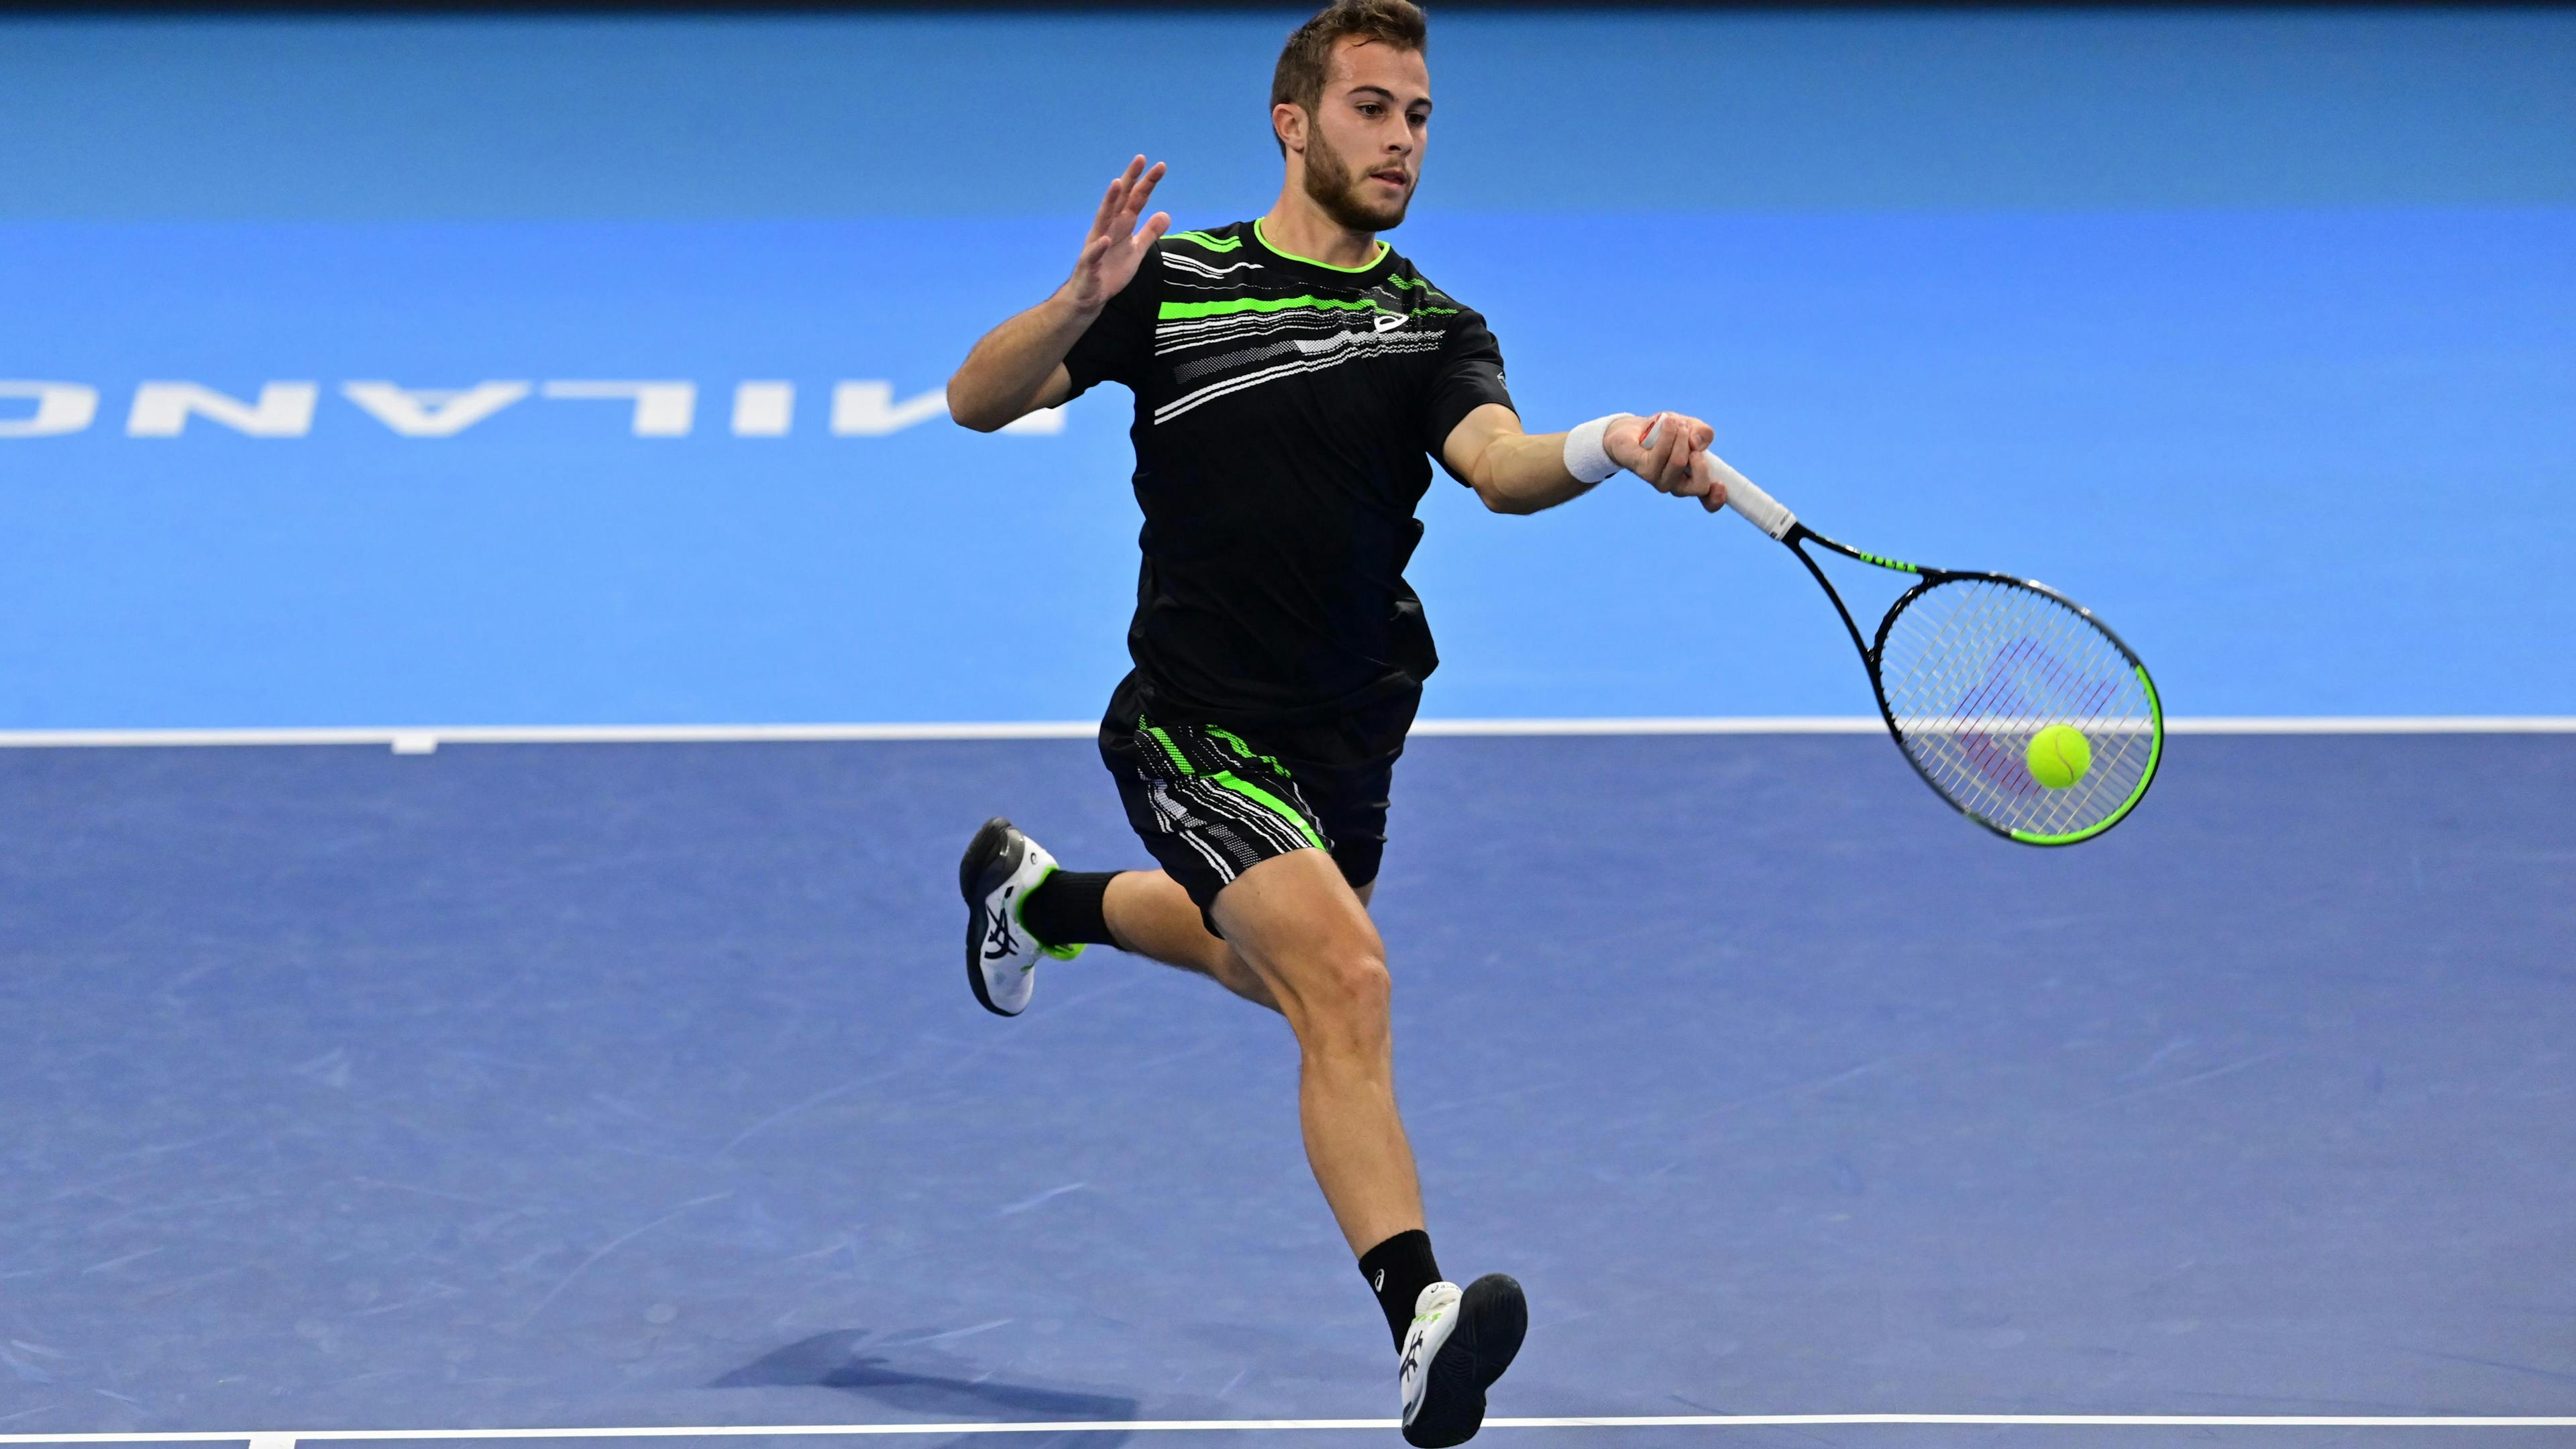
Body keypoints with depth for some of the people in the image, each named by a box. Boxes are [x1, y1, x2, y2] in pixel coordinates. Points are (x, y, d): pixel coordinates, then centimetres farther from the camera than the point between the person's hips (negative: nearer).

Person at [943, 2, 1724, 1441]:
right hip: (1199, 725, -6)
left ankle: (1038, 892, 61)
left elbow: (1501, 462, -23)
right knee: (1348, 983, -27)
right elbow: (978, 400, -4)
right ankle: (1423, 1322, -36)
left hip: (1347, 733, 6)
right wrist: (1083, 304, -24)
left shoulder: (1436, 331, -2)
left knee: (1277, 968, 32)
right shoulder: (1172, 284, -6)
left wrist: (1607, 448, -46)